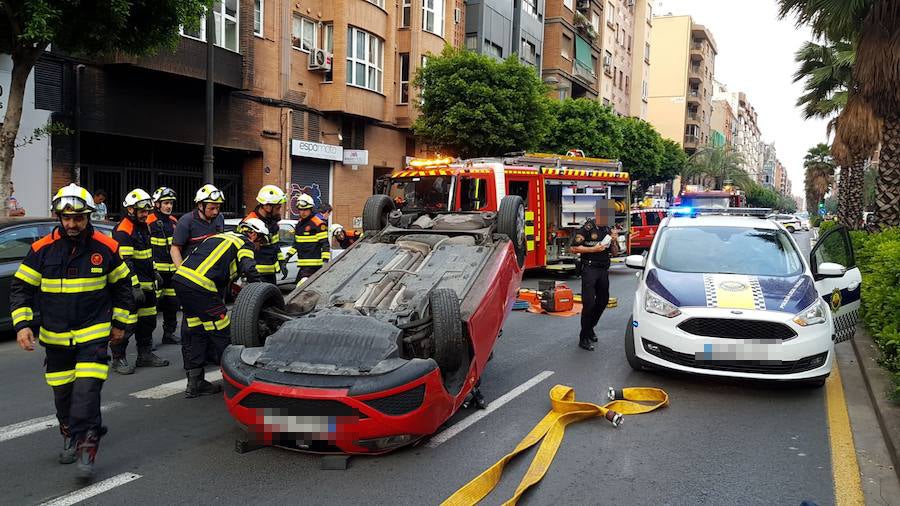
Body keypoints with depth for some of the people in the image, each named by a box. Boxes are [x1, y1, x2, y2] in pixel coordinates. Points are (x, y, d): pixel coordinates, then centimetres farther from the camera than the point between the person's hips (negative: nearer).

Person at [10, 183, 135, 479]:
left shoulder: (105, 248, -5)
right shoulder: (42, 249, -4)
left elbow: (122, 286, 7)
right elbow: (21, 288, 3)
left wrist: (120, 323, 9)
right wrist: (22, 324, -8)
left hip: (95, 332, -2)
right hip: (55, 336, 2)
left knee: (87, 388, -13)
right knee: (62, 391, 13)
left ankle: (85, 446, -6)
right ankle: (70, 435, 34)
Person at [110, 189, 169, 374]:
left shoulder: (144, 226, 15)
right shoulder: (123, 231, -16)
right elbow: (125, 263, -22)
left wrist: (154, 274, 26)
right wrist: (134, 287, -25)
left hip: (146, 284, 9)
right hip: (130, 285, -9)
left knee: (147, 321, 15)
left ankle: (145, 355, 25)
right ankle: (118, 359, 4)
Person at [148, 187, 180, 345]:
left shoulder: (174, 222, 15)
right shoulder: (150, 222, -7)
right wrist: (151, 269, -15)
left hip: (172, 270, 7)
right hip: (156, 270, -7)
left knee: (172, 303, 11)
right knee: (153, 303, -8)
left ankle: (169, 333, 22)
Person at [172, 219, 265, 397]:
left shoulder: (222, 237, 31)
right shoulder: (245, 244, 7)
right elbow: (249, 271, -10)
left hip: (180, 279, 9)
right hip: (200, 287, -9)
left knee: (196, 332, 17)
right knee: (221, 334, 2)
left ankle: (195, 383, 22)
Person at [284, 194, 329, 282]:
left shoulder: (318, 224, -9)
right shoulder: (299, 223, 17)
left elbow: (325, 244, -13)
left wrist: (325, 260, -19)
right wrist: (288, 255, 18)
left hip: (314, 264, -9)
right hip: (303, 264, 9)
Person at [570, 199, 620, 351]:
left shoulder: (609, 229, 11)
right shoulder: (587, 227, -9)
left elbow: (615, 253, 15)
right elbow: (574, 248, -13)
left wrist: (614, 241, -4)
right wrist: (593, 249, -17)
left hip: (604, 269, 7)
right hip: (589, 268, -7)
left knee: (603, 301, 12)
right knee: (589, 303, -10)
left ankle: (590, 327, 32)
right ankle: (584, 338, -3)